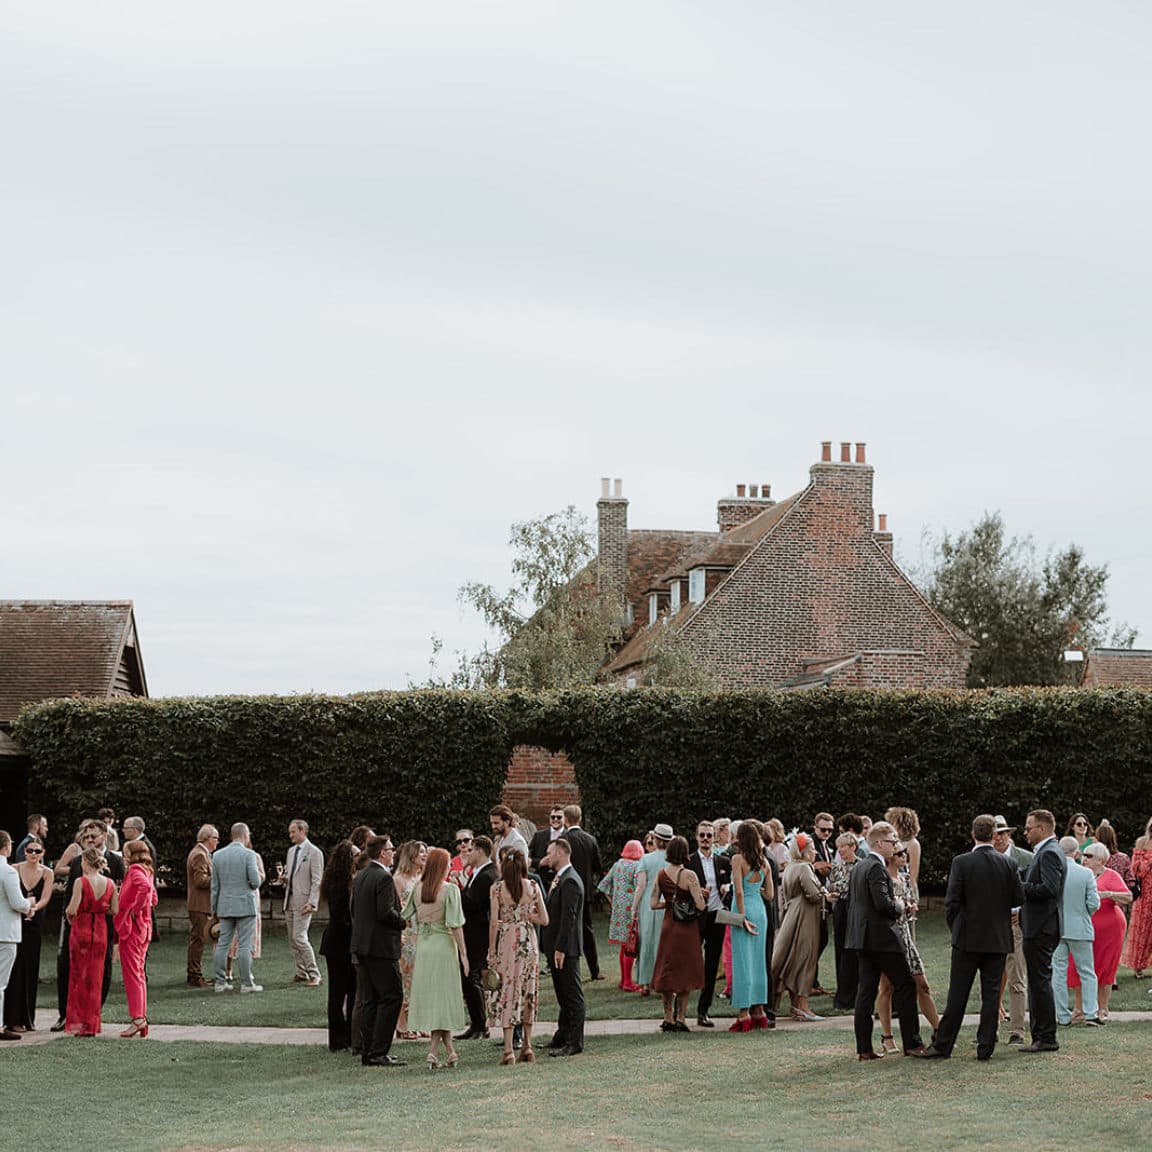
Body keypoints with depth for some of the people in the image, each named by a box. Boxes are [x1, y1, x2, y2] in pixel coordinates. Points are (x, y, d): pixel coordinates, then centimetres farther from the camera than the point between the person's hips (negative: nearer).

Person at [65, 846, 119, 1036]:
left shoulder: (81, 882, -12)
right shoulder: (109, 883, 0)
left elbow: (72, 910, -17)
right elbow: (114, 910, 2)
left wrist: (68, 913, 5)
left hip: (81, 929, -4)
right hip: (101, 931, 4)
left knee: (79, 976, 6)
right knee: (96, 977, 11)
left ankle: (79, 1023, 4)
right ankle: (92, 1025, 12)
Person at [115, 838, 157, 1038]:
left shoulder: (135, 870, -12)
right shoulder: (147, 871, 15)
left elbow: (145, 887, -32)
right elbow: (153, 898, 24)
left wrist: (135, 909, -22)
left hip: (131, 926, -9)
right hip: (144, 927, 9)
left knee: (132, 974, -8)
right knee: (139, 974, 13)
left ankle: (137, 1018, -11)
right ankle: (142, 1018, 14)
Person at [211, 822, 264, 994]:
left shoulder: (217, 855, 6)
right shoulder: (249, 855, -10)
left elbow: (215, 885, 9)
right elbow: (256, 882, -16)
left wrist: (214, 908, 14)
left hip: (225, 906, 5)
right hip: (245, 905, -5)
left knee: (222, 944, 7)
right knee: (244, 946, -3)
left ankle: (220, 982, 8)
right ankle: (246, 983, -1)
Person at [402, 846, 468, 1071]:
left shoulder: (417, 889, 2)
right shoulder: (450, 890, -10)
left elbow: (405, 916, 5)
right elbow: (455, 925, -12)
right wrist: (463, 953, -7)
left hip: (422, 945, 4)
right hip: (444, 945, -4)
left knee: (429, 996, 10)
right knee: (443, 997, 4)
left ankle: (448, 1050, 13)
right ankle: (434, 1051, 1)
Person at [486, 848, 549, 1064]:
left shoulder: (497, 888, -6)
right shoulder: (533, 887, 0)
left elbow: (493, 922, -8)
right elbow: (544, 919, 1)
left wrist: (491, 951, -1)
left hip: (506, 941, -3)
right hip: (528, 941, 3)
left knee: (506, 992, 1)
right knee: (527, 991, 13)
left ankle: (509, 1049, -4)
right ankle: (527, 1047, 15)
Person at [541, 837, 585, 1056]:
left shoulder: (570, 882, -17)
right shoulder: (559, 879, 15)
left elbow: (568, 918, -22)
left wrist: (560, 949, -23)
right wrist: (550, 947, 17)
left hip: (566, 948, -10)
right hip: (556, 946, 10)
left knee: (572, 995, -4)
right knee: (563, 995, 18)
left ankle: (574, 1043, -1)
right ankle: (563, 1035, 27)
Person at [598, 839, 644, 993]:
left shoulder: (617, 864, 9)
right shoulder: (637, 866, -12)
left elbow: (604, 885, 12)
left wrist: (612, 901, 18)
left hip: (618, 908, 7)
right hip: (631, 908, -7)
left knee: (624, 946, 17)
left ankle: (623, 980, 24)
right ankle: (628, 982, 0)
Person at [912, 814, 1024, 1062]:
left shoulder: (961, 862, -9)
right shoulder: (1008, 864, -2)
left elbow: (951, 902, -10)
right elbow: (1018, 899, 0)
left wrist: (955, 929, 6)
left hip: (968, 938, -2)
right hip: (998, 939, 2)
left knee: (957, 994, 2)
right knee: (991, 993, 7)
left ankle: (942, 1045, 7)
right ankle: (985, 1047, 7)